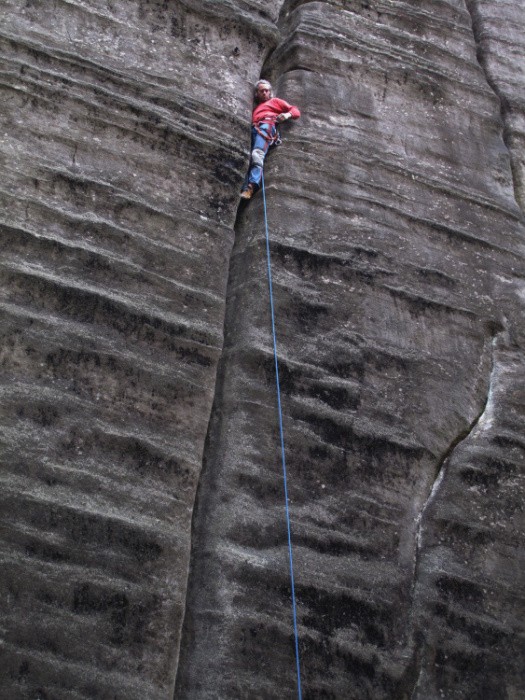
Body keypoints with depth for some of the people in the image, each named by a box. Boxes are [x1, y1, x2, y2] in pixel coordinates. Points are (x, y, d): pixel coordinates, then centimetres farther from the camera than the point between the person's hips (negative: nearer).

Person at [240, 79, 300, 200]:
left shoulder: (275, 101, 32)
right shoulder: (255, 108, 42)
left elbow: (296, 111, 20)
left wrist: (287, 114, -2)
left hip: (267, 125, -4)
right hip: (253, 129, 4)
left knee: (257, 154, -32)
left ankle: (252, 185, -49)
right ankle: (244, 188, -40)